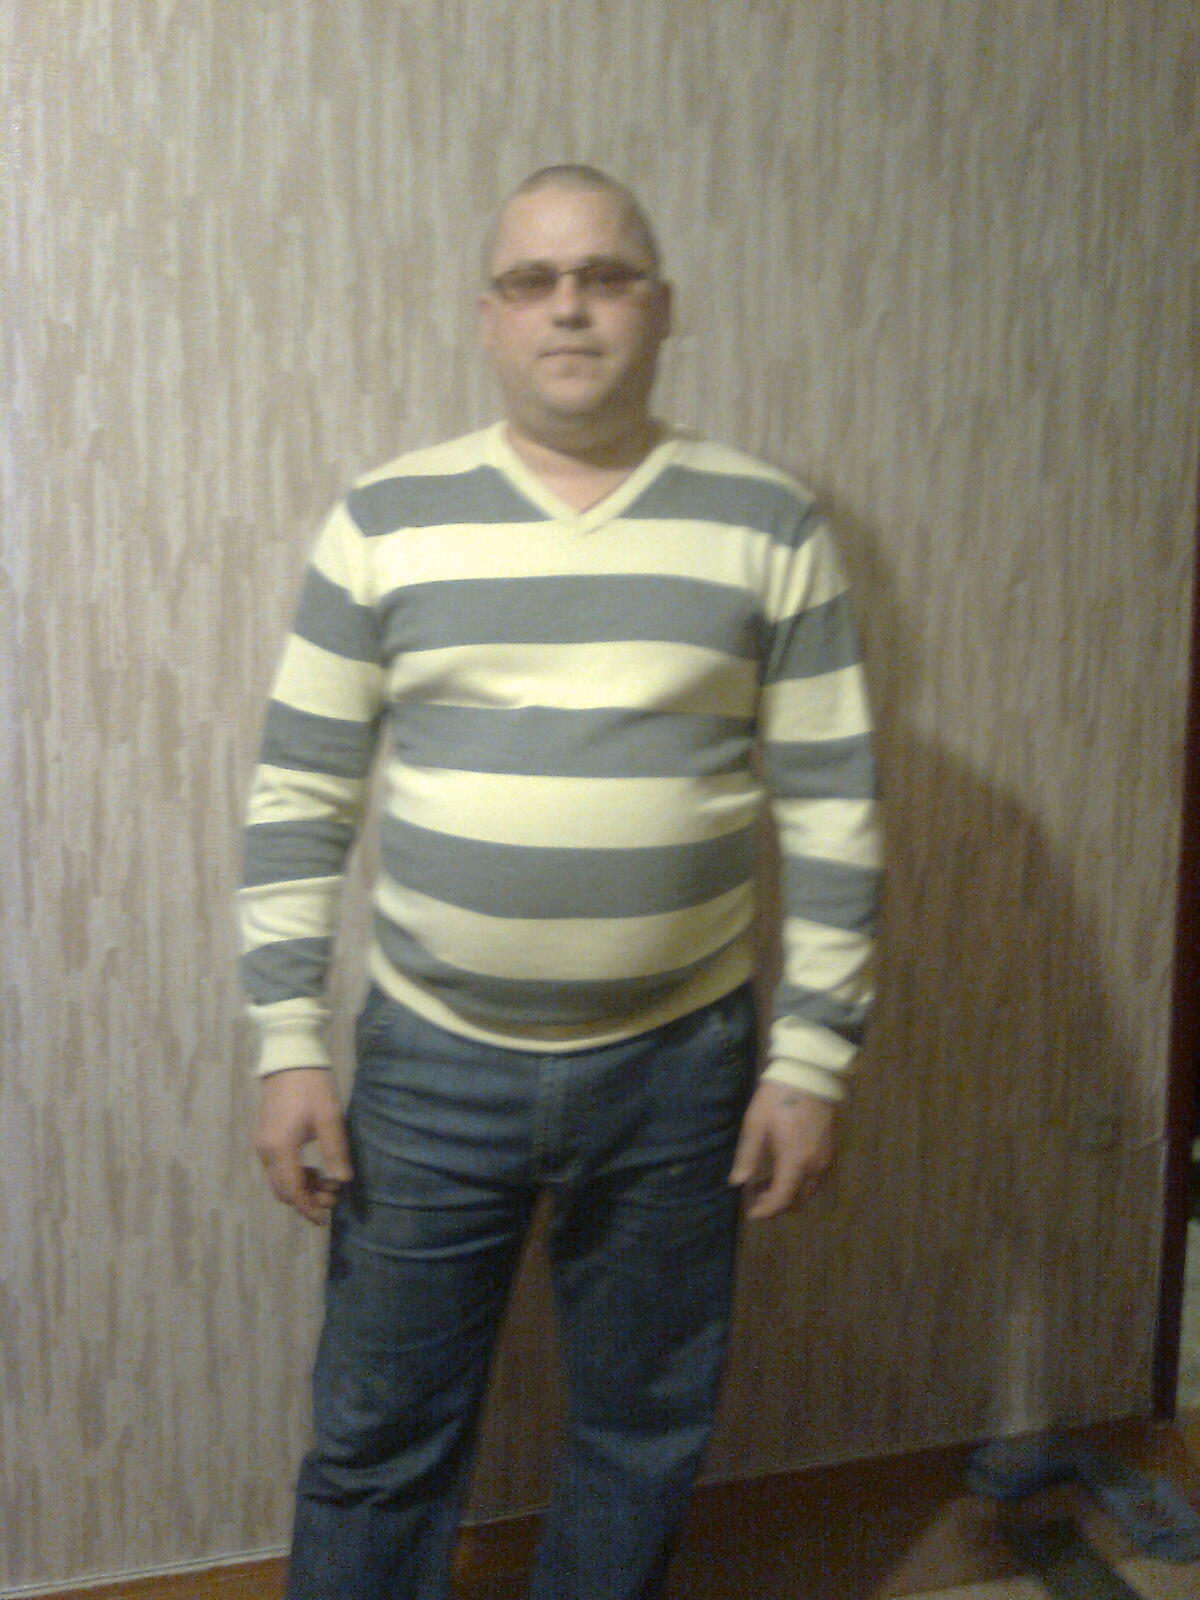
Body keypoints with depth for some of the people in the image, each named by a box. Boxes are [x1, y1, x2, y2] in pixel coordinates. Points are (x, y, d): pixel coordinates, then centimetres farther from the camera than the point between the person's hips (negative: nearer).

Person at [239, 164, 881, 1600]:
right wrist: (288, 1043, -4)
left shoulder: (767, 527, -2)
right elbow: (298, 795, 0)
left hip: (678, 1065, 1)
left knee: (644, 1434, 17)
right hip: (431, 1064, 0)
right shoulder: (384, 521, -1)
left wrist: (813, 1059, -3)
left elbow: (831, 811, -1)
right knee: (377, 1441, 13)